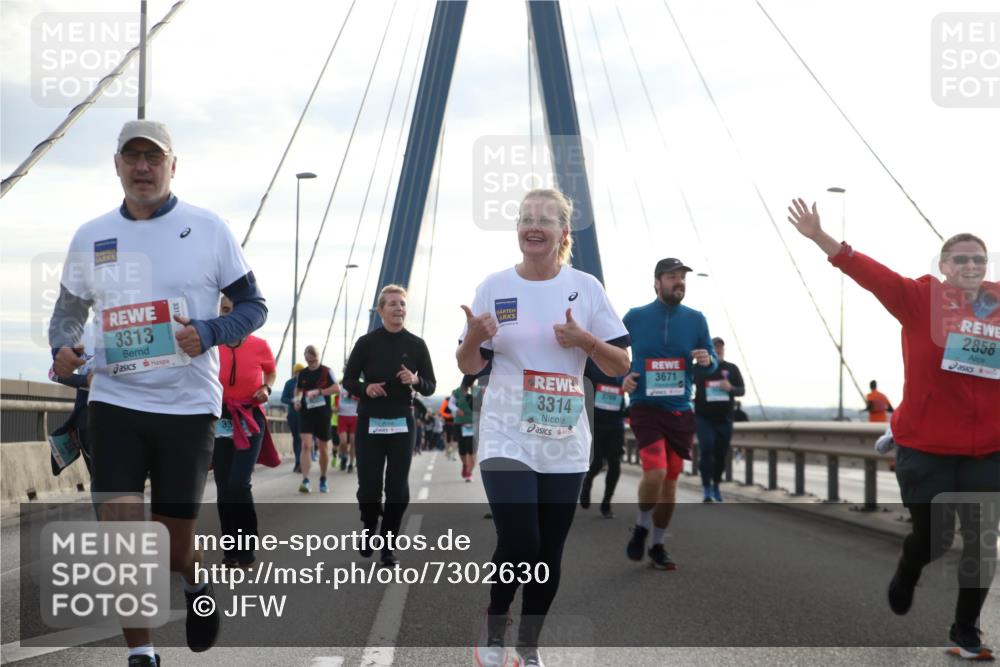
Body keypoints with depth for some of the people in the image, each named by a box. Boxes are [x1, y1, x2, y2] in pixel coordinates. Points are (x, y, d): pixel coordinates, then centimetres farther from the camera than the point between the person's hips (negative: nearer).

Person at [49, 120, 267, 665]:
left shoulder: (208, 229, -1)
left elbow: (254, 306, 3)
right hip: (115, 402, 2)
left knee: (175, 549, 4)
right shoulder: (90, 237, 7)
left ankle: (196, 584, 41)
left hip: (188, 405, -2)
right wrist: (62, 345, -4)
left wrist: (209, 332, -17)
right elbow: (68, 310, 19)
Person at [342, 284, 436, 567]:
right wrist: (365, 388, -15)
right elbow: (348, 379, 5)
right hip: (370, 422, -1)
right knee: (369, 487, 3)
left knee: (398, 490, 1)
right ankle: (369, 530, 32)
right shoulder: (367, 342, -2)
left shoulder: (416, 344, 1)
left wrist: (416, 380, -16)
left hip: (402, 424, 1)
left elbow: (430, 386, 6)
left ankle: (388, 545, 15)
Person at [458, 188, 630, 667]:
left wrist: (583, 339, -14)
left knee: (549, 553, 7)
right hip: (507, 439, -2)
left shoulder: (586, 287, 1)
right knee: (518, 545, -13)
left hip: (565, 444, 2)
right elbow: (469, 367, 6)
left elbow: (622, 365, 3)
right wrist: (474, 337, -15)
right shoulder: (494, 287, 0)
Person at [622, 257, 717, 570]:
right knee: (655, 472, -20)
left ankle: (658, 545, 26)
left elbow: (712, 362, 9)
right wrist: (623, 377, -7)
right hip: (646, 407, -3)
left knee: (671, 479, 10)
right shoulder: (634, 317, -1)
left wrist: (708, 361, -15)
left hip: (681, 411, 3)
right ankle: (641, 528, 7)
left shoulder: (695, 319, 3)